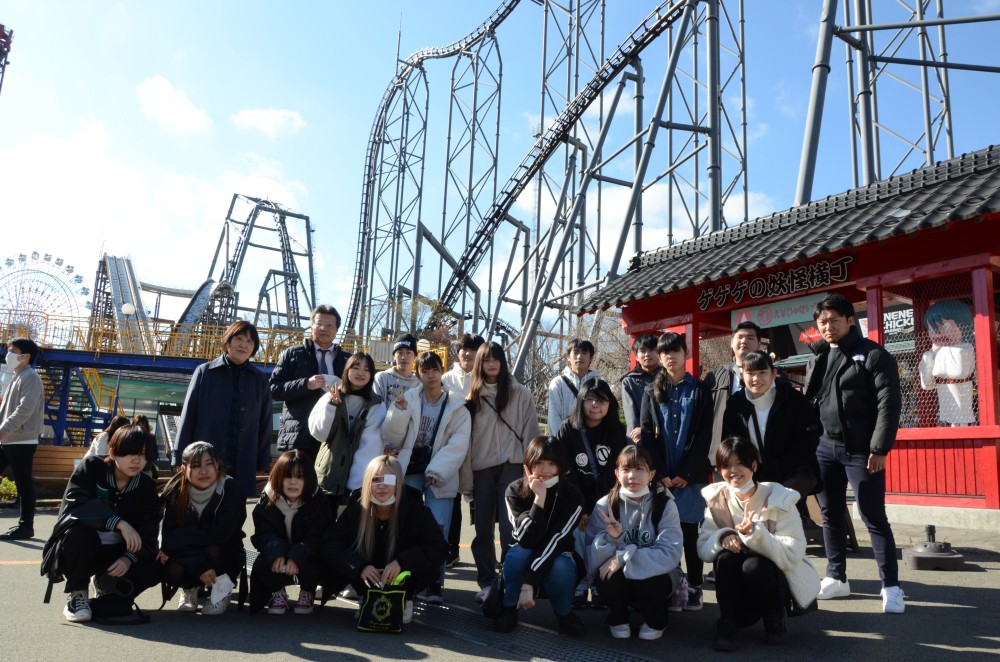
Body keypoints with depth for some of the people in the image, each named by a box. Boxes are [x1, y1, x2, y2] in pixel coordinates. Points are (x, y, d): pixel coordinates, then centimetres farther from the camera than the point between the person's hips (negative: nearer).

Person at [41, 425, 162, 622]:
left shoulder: (147, 487, -4)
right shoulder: (91, 467, -13)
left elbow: (148, 533, -7)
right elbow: (74, 506, -28)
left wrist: (130, 558, -28)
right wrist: (118, 522, -38)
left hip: (115, 553, 3)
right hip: (81, 547, -3)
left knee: (153, 569, -23)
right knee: (80, 533, -37)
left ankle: (107, 585, 10)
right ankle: (78, 594, -11)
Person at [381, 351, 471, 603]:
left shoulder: (457, 408, 2)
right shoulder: (407, 400, 5)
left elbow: (458, 446, -7)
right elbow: (391, 437, 1)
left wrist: (436, 471, -17)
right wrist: (399, 412, -14)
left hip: (439, 477, -1)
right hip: (409, 473, 1)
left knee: (438, 530, -8)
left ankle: (435, 584, 4)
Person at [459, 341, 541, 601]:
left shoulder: (520, 394, 3)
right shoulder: (473, 396, 10)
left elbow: (531, 433, 1)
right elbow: (465, 436, 8)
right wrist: (465, 477, 3)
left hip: (511, 467, -3)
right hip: (481, 469, 3)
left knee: (509, 528, -8)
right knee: (483, 528, 7)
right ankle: (486, 582, 18)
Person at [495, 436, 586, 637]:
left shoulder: (572, 496, -21)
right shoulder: (515, 490, -18)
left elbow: (555, 541, -29)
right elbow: (527, 539, -29)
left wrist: (529, 583, -38)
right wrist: (539, 498, -39)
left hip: (558, 555, 0)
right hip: (525, 555, 1)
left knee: (560, 569, -35)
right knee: (517, 553, -34)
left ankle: (564, 613, -2)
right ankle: (509, 608, -8)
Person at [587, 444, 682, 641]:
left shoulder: (665, 505, -13)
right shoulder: (605, 505, -11)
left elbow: (670, 554, -24)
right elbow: (592, 560, -16)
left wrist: (623, 558, -31)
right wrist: (610, 537, -35)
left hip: (655, 575, 0)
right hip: (617, 579, 1)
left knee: (648, 582, -33)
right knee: (608, 577, -31)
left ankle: (655, 620, 3)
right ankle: (618, 618, 3)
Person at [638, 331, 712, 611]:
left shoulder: (700, 391, 4)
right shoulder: (652, 392, 10)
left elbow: (704, 436, -2)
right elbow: (646, 435, 3)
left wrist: (685, 473, -9)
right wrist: (661, 474, -7)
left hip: (691, 475, -1)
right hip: (660, 476, 2)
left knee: (689, 531, 2)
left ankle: (694, 588, 12)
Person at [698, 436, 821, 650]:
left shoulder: (779, 499, -16)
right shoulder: (717, 498, -7)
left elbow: (792, 554, -25)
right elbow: (703, 549, -12)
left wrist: (755, 533, -39)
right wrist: (722, 537, -33)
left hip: (776, 575, -2)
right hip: (735, 586, 2)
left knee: (754, 566, -33)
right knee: (726, 557, -28)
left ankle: (775, 617, -3)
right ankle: (726, 622, -9)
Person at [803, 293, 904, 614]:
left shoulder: (873, 355, -5)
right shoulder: (817, 358, 12)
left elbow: (889, 404, -10)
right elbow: (807, 403, 15)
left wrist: (879, 449, -16)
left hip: (860, 450, -5)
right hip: (824, 448, 6)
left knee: (874, 518, -1)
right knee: (830, 515, 11)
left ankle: (891, 586, 10)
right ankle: (836, 578, 23)